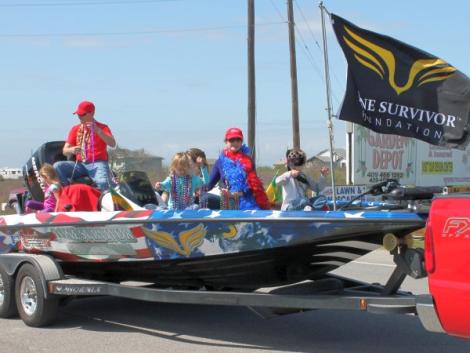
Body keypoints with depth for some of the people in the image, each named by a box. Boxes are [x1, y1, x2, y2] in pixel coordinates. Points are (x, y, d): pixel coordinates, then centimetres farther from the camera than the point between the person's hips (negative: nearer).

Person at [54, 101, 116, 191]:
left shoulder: (102, 127, 6)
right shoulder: (75, 129, 16)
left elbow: (112, 144, -12)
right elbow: (65, 150, 10)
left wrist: (98, 131, -24)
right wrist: (72, 150, -15)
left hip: (97, 164, -4)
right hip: (80, 164, 4)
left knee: (103, 183, -36)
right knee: (58, 166, -21)